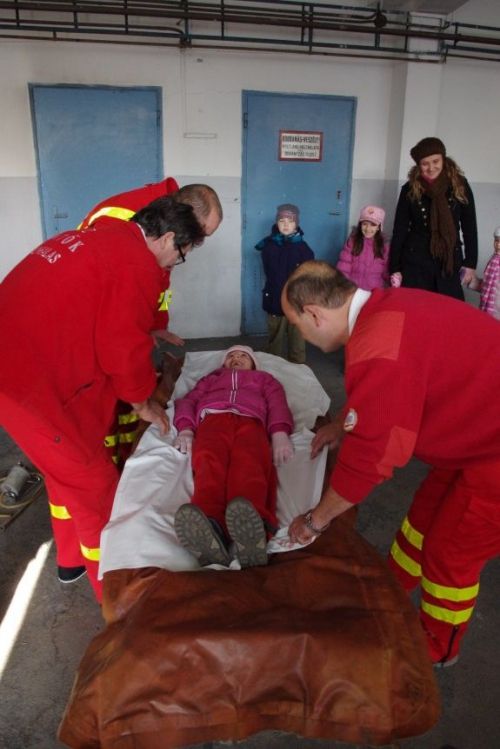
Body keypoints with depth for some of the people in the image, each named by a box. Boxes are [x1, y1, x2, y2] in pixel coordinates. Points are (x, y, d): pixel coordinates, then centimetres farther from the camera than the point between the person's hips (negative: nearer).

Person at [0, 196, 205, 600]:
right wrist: (143, 402, 5)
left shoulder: (96, 239, 16)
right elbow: (125, 349, -13)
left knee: (66, 467, 23)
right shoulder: (138, 263, -13)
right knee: (92, 482, 4)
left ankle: (71, 560, 42)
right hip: (35, 380, -10)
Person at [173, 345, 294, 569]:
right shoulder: (210, 379, 44)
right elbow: (188, 400, 24)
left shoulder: (264, 378, 40)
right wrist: (186, 429, -1)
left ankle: (251, 540, -67)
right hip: (213, 419, 1)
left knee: (249, 465, -37)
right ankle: (209, 531, -66)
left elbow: (277, 403, 19)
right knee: (209, 463, -36)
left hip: (250, 420, -1)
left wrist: (280, 433, -5)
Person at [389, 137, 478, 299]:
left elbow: (470, 227, 5)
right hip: (415, 262, -1)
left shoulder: (459, 185, 0)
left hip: (450, 261, 1)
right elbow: (399, 230, 0)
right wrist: (395, 268, -3)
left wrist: (470, 263, 2)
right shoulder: (409, 189, -2)